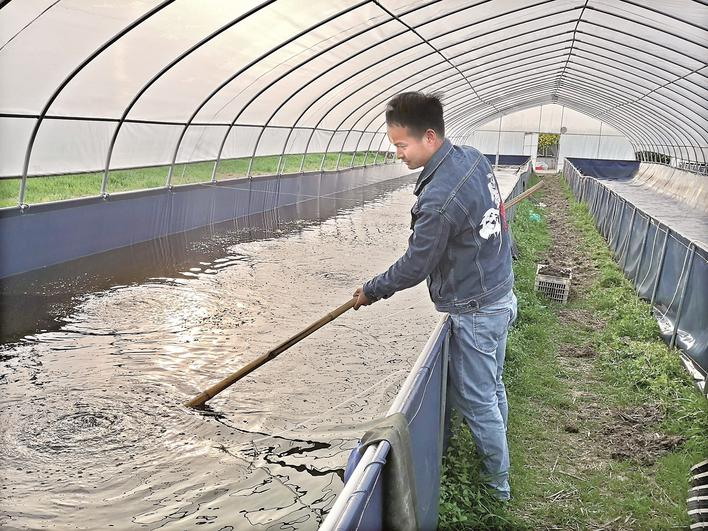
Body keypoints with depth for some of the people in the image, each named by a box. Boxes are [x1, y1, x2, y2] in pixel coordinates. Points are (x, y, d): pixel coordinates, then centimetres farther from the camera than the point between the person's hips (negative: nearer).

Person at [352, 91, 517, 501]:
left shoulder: (439, 199, -30)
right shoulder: (473, 157, -1)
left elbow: (415, 267, -19)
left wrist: (371, 291, -4)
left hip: (475, 313, -10)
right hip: (500, 294, 10)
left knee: (475, 400, 7)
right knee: (492, 388, 22)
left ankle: (498, 485, 24)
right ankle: (496, 461, 39)